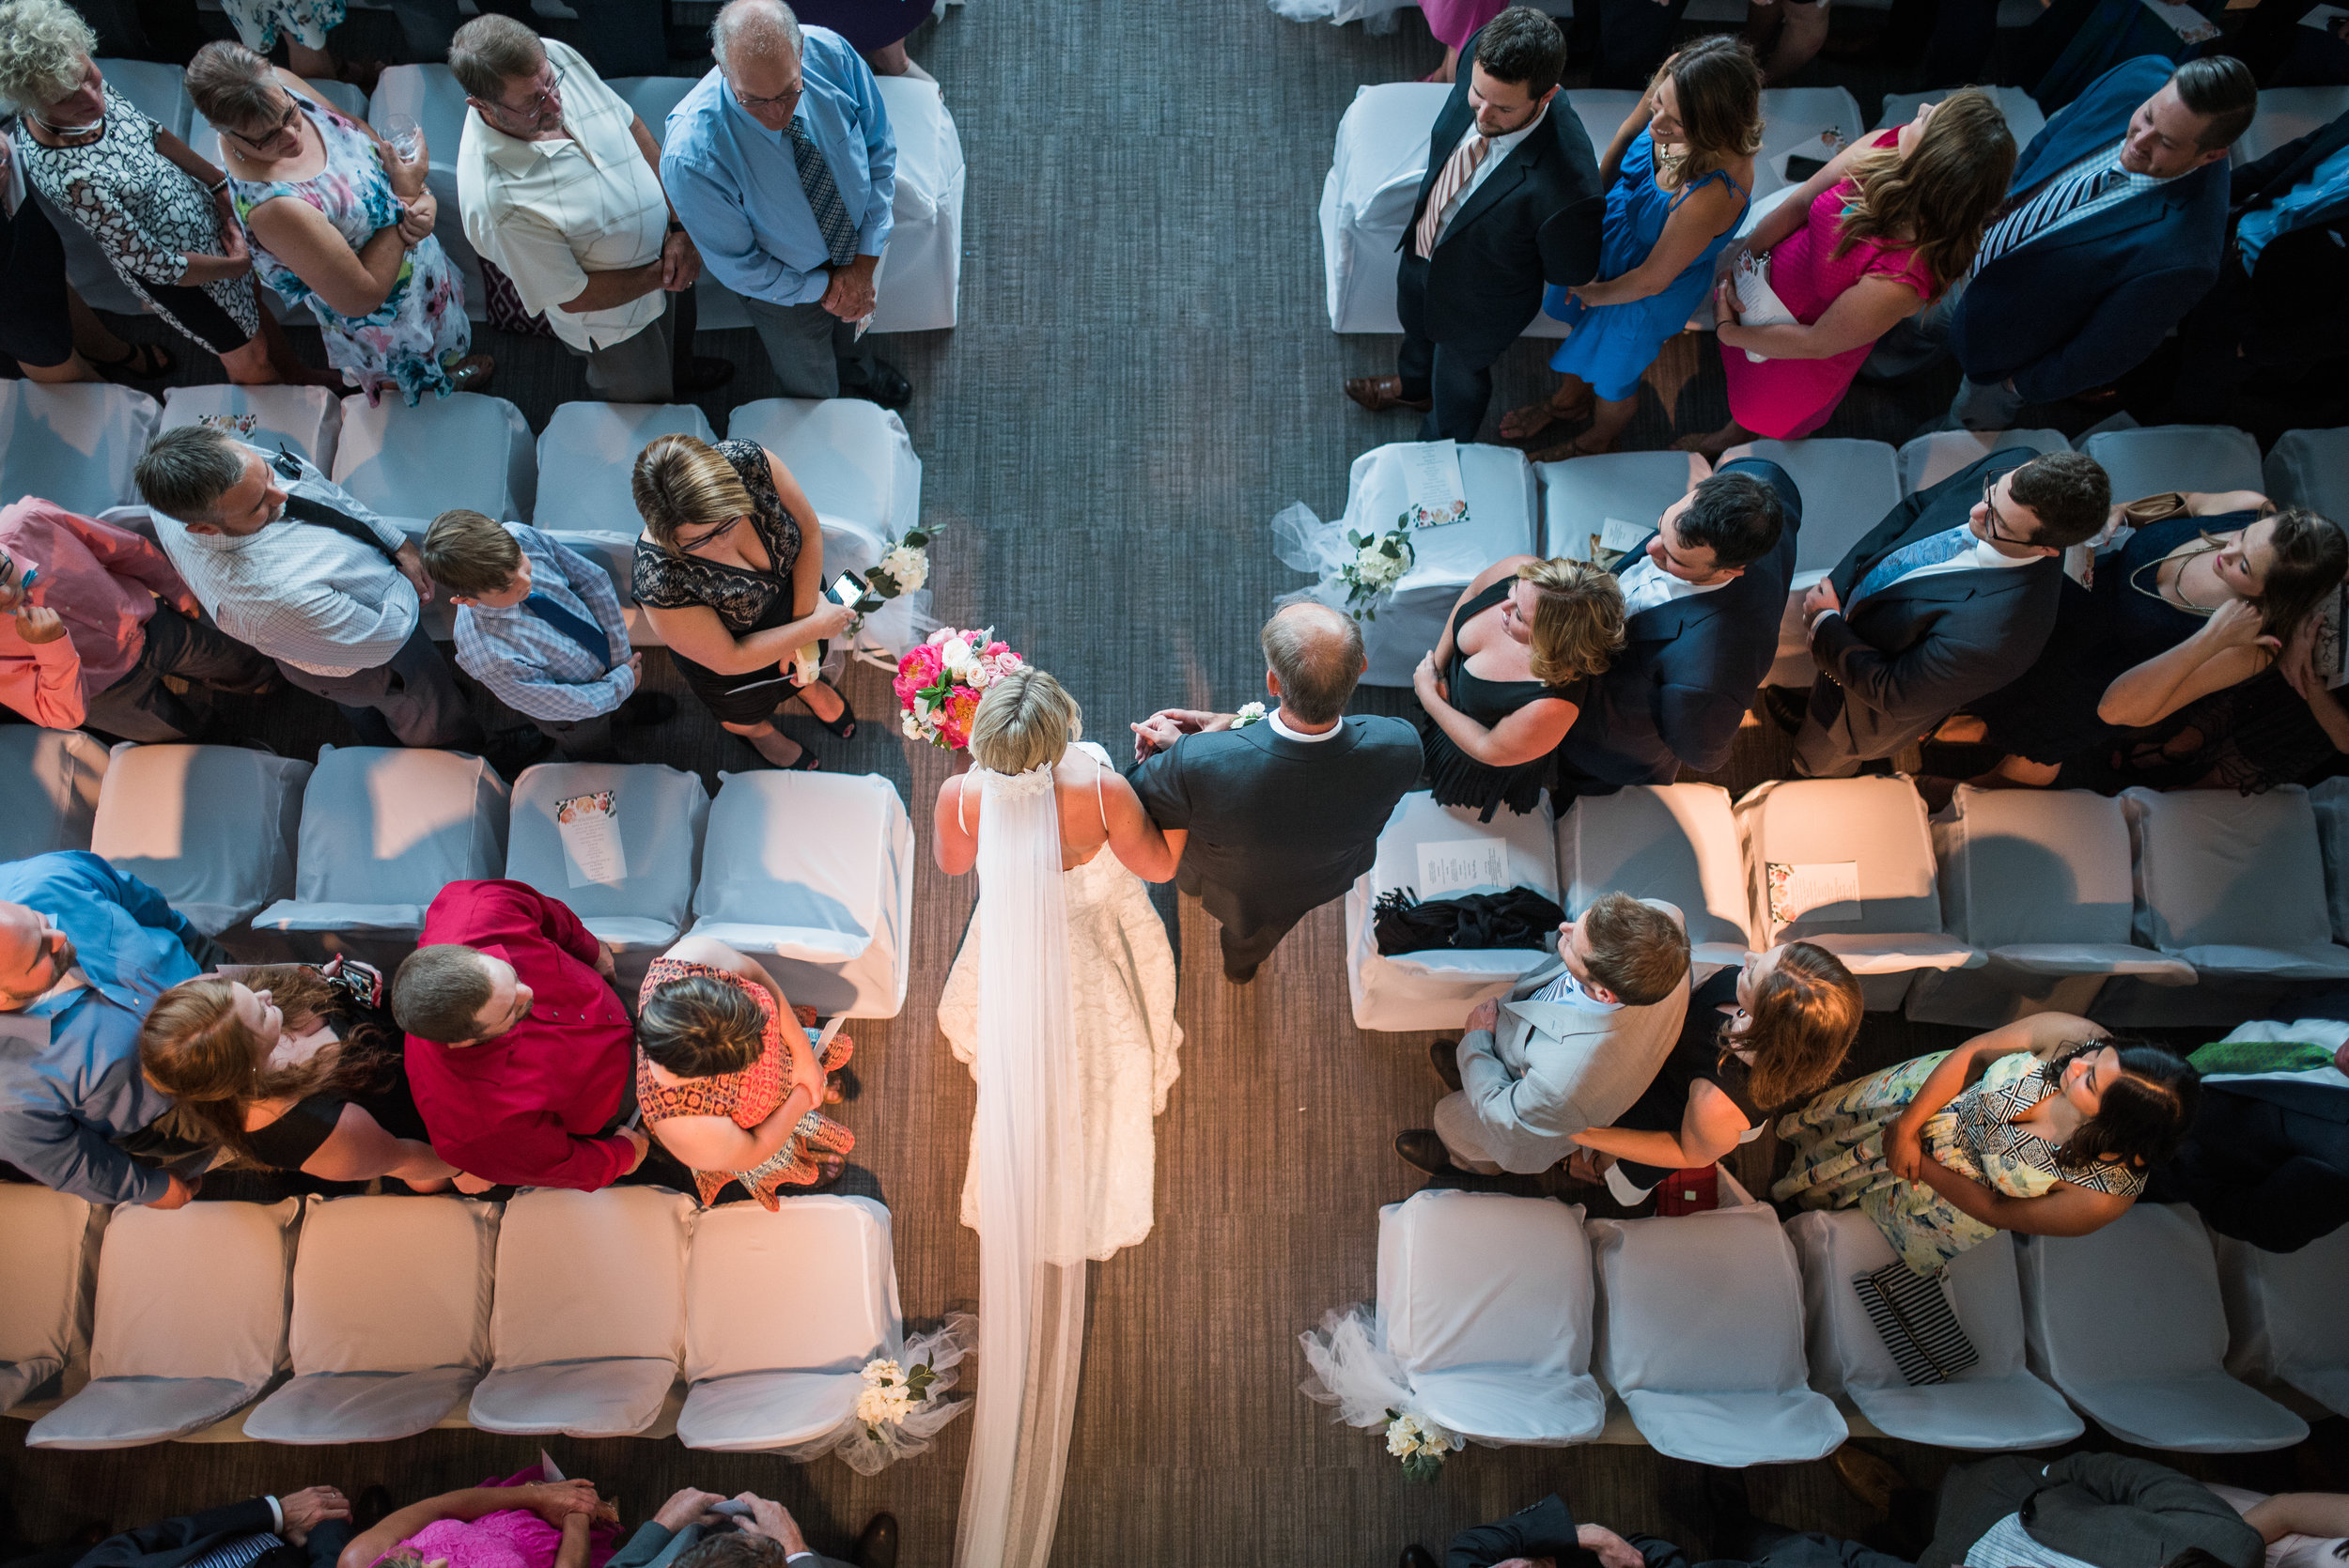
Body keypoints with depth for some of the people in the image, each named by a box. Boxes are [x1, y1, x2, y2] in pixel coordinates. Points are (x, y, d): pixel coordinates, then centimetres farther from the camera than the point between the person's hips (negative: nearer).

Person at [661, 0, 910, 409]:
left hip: (859, 250, 4)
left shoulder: (830, 52, -30)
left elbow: (879, 149, -14)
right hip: (786, 285, -3)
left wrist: (865, 263, -17)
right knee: (814, 390, 23)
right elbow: (738, 265, -25)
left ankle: (860, 374, 72)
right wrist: (823, 288, -18)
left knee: (852, 327, 36)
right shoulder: (691, 156, -40)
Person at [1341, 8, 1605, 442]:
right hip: (1423, 245, 6)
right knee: (1416, 324, 36)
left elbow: (1571, 273, -25)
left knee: (1458, 373, 26)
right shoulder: (1485, 54, -30)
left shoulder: (1567, 191, -47)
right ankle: (1412, 385, 73)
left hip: (1479, 302, -6)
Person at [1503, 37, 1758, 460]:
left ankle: (1599, 439, 59)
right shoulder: (1674, 80, -30)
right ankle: (1569, 399, 67)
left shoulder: (1715, 192, -45)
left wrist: (1597, 294, -12)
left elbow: (1651, 281, -29)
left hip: (1646, 294, -6)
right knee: (1582, 323, 33)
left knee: (1612, 374, 24)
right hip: (1609, 231, 6)